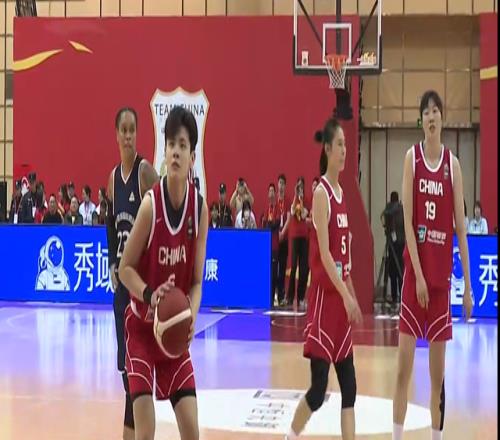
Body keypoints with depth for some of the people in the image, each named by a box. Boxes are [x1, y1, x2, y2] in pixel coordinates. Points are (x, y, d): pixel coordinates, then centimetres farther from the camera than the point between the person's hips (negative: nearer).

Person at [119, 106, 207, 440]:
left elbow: (197, 281, -3)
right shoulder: (150, 203, -19)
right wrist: (150, 294, -29)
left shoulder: (201, 208, -9)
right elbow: (125, 269, -10)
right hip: (142, 328, -3)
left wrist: (191, 317, -22)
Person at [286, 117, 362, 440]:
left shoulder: (342, 193, 13)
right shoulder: (321, 193, -11)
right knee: (319, 389, -2)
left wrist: (353, 296, 17)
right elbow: (324, 253, -19)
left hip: (342, 297, 8)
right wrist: (346, 295, -24)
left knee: (349, 386, 7)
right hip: (325, 296, -8)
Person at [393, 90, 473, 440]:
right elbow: (408, 221, -5)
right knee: (404, 365, -1)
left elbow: (461, 227, 3)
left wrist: (468, 283, 0)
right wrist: (419, 275, -11)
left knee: (439, 372, 8)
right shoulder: (412, 158, 0)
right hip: (415, 269, -1)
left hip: (443, 273, 2)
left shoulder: (453, 164, 3)